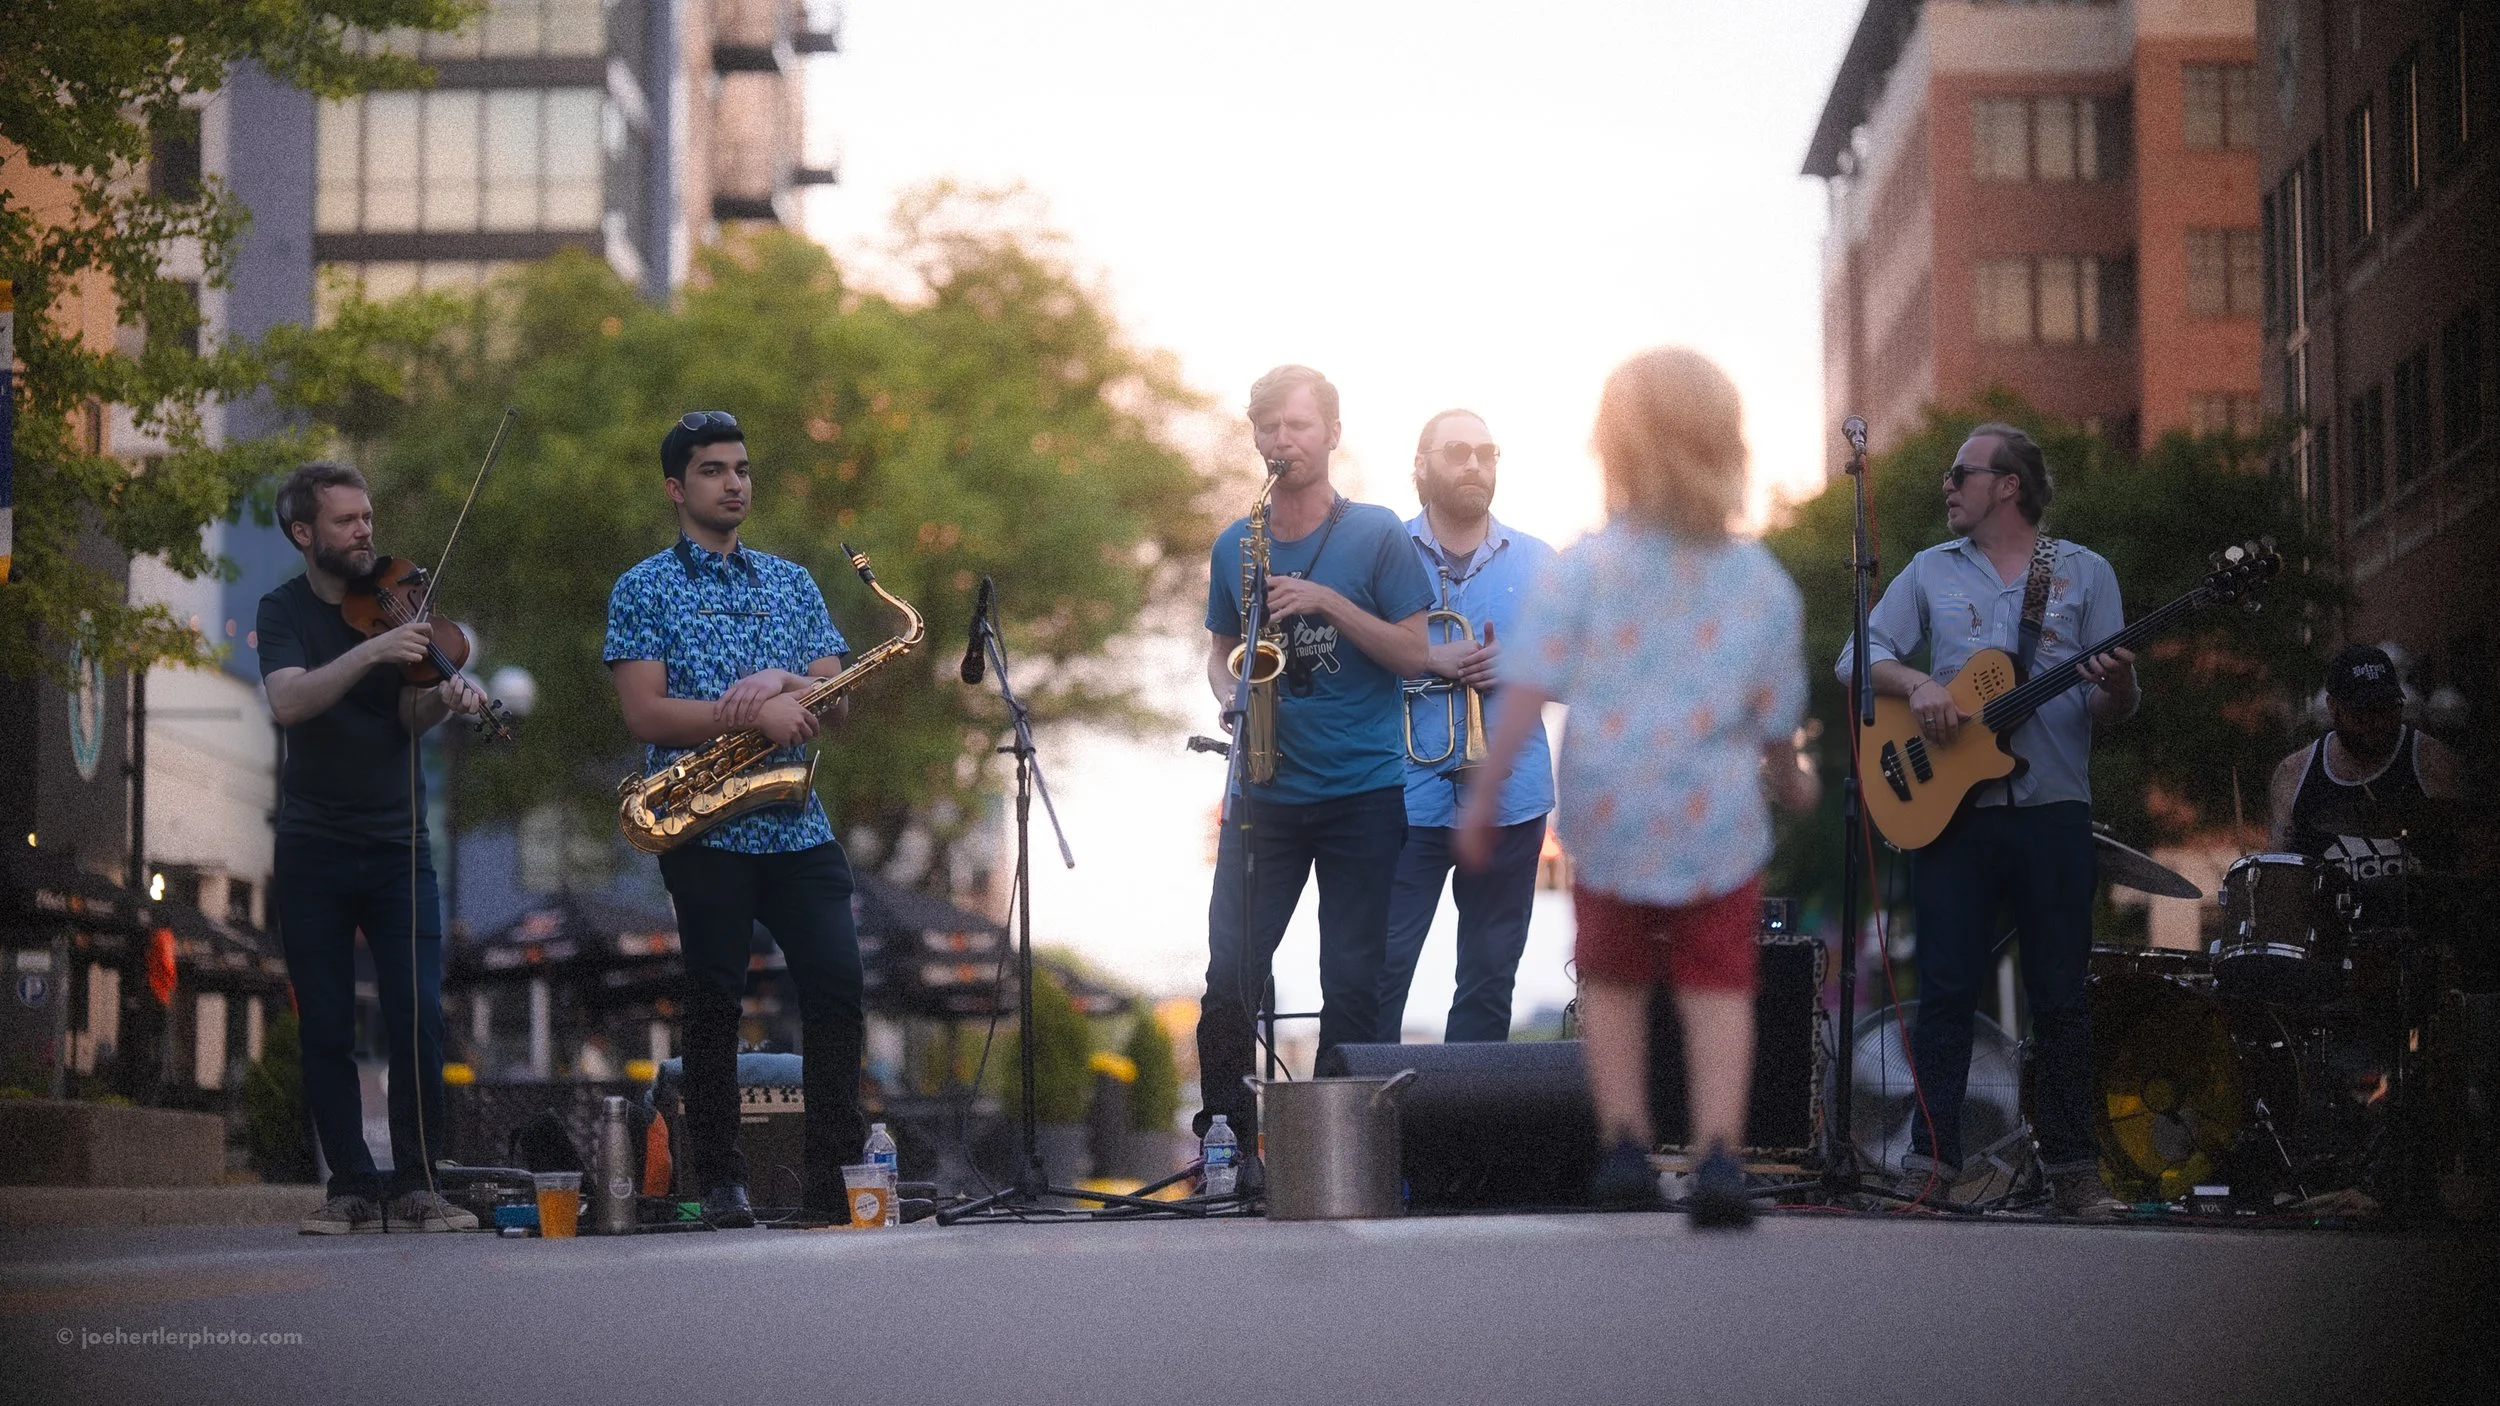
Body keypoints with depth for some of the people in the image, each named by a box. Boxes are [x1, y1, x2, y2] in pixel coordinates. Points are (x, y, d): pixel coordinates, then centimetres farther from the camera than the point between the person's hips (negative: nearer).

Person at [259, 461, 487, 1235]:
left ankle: (415, 1183, -2)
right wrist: (372, 651, -32)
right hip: (312, 851, -1)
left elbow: (411, 718, -8)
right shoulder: (284, 612, 1)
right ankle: (351, 1185, 9)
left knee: (419, 1021, -9)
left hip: (397, 845, 1)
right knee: (326, 1032, 2)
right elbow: (288, 702, -20)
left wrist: (444, 697, -30)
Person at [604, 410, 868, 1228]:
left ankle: (837, 1178, 0)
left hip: (796, 824, 4)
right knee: (715, 1001, -1)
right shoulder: (644, 591, 3)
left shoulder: (792, 584, 17)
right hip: (706, 831, -4)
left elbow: (831, 696, 11)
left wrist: (782, 681, -11)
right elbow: (644, 714, -9)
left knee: (838, 985, -6)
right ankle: (720, 1183, 6)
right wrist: (753, 713, -18)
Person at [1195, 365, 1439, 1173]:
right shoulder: (1234, 546, 9)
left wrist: (1328, 602, -16)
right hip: (1264, 791, 3)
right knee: (1230, 973, -4)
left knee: (1353, 984, 0)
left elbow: (1414, 654, -4)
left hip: (1364, 793, -2)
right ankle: (1227, 1143, 5)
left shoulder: (1376, 537, -1)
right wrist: (1228, 696, -2)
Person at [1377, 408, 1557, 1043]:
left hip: (1509, 795, 3)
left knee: (1490, 977, 7)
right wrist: (1413, 661, -12)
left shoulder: (1536, 563, 10)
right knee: (1380, 967, -8)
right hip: (1405, 795, -2)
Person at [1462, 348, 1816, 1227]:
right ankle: (1718, 1153, -5)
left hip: (1608, 824, 0)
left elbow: (1528, 689, -14)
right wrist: (1790, 783, 23)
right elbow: (1776, 719, 3)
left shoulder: (1584, 570, -10)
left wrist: (1486, 794, -6)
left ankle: (1626, 1146, 17)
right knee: (1718, 988, 11)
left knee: (1613, 980, 21)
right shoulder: (1764, 585, -5)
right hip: (1718, 826, 0)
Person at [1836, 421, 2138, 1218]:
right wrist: (1916, 683, -13)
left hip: (2053, 811, -1)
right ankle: (1930, 1161, 4)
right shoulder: (1932, 572, 12)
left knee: (2060, 996, 1)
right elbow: (1860, 655, 6)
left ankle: (2071, 1167, 6)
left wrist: (2118, 687, -19)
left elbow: (2113, 712, 4)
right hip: (1951, 809, 1)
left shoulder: (2084, 573, 7)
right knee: (1946, 988, 0)